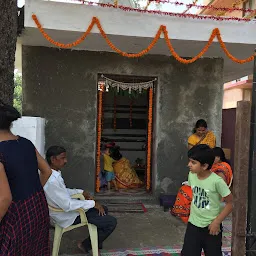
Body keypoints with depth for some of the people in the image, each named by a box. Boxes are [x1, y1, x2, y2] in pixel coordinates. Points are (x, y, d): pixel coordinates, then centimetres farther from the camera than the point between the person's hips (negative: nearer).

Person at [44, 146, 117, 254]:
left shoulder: (53, 174, -1)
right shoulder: (51, 181, -32)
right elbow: (68, 205, -31)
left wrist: (81, 192, 7)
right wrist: (93, 203, -22)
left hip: (69, 208, 10)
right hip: (68, 216, -10)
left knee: (104, 209, 21)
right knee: (111, 222, -9)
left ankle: (97, 241, 35)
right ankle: (86, 245, 12)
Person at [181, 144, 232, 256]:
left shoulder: (216, 181, -23)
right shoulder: (191, 175, -7)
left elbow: (230, 203, -15)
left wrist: (217, 222, -14)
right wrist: (192, 213, 11)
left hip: (211, 226, -4)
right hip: (193, 224, 4)